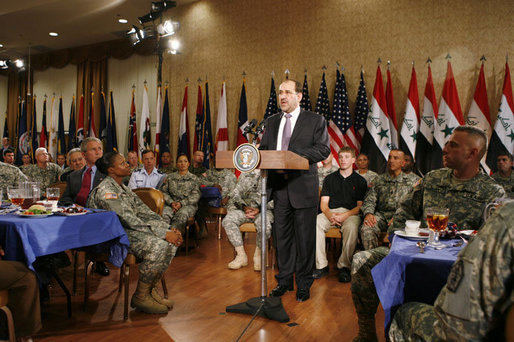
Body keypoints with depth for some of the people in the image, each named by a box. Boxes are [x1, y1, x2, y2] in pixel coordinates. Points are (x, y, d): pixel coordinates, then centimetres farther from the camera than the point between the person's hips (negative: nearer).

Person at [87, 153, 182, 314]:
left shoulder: (123, 188, 15)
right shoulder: (105, 190, -15)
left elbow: (145, 211, 11)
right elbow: (128, 220, -23)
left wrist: (169, 228, -3)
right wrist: (163, 233, -25)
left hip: (129, 230, 9)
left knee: (172, 242, -9)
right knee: (158, 245, -28)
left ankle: (151, 289, 0)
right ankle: (140, 297, -12)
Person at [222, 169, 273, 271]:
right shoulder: (245, 175, 14)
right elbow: (235, 194, 12)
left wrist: (259, 209, -15)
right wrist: (244, 207, -6)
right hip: (246, 208, 4)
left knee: (264, 226, -36)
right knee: (227, 220, -22)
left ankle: (258, 255, -7)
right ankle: (241, 255, -12)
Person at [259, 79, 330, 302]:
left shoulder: (315, 121, 1)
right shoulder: (271, 122, 16)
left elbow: (323, 149, -8)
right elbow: (264, 148, 15)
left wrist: (295, 157, -21)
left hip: (304, 187, -4)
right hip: (279, 186, 4)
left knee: (305, 237, 4)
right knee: (282, 236, 11)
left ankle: (304, 284, 19)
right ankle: (284, 281, 26)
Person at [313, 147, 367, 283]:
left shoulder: (360, 181, 12)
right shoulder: (330, 178, 17)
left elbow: (360, 206, 4)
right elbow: (324, 203, 9)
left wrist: (345, 215, -15)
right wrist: (329, 215, -14)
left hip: (351, 213, -2)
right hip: (331, 212, 2)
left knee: (352, 227, -37)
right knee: (315, 222, -30)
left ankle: (344, 266, -23)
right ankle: (321, 265, -24)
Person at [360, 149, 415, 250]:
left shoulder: (408, 182, 15)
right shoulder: (379, 180, 19)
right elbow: (370, 200, 10)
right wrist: (368, 213, -13)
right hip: (380, 215, 1)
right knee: (366, 229, -30)